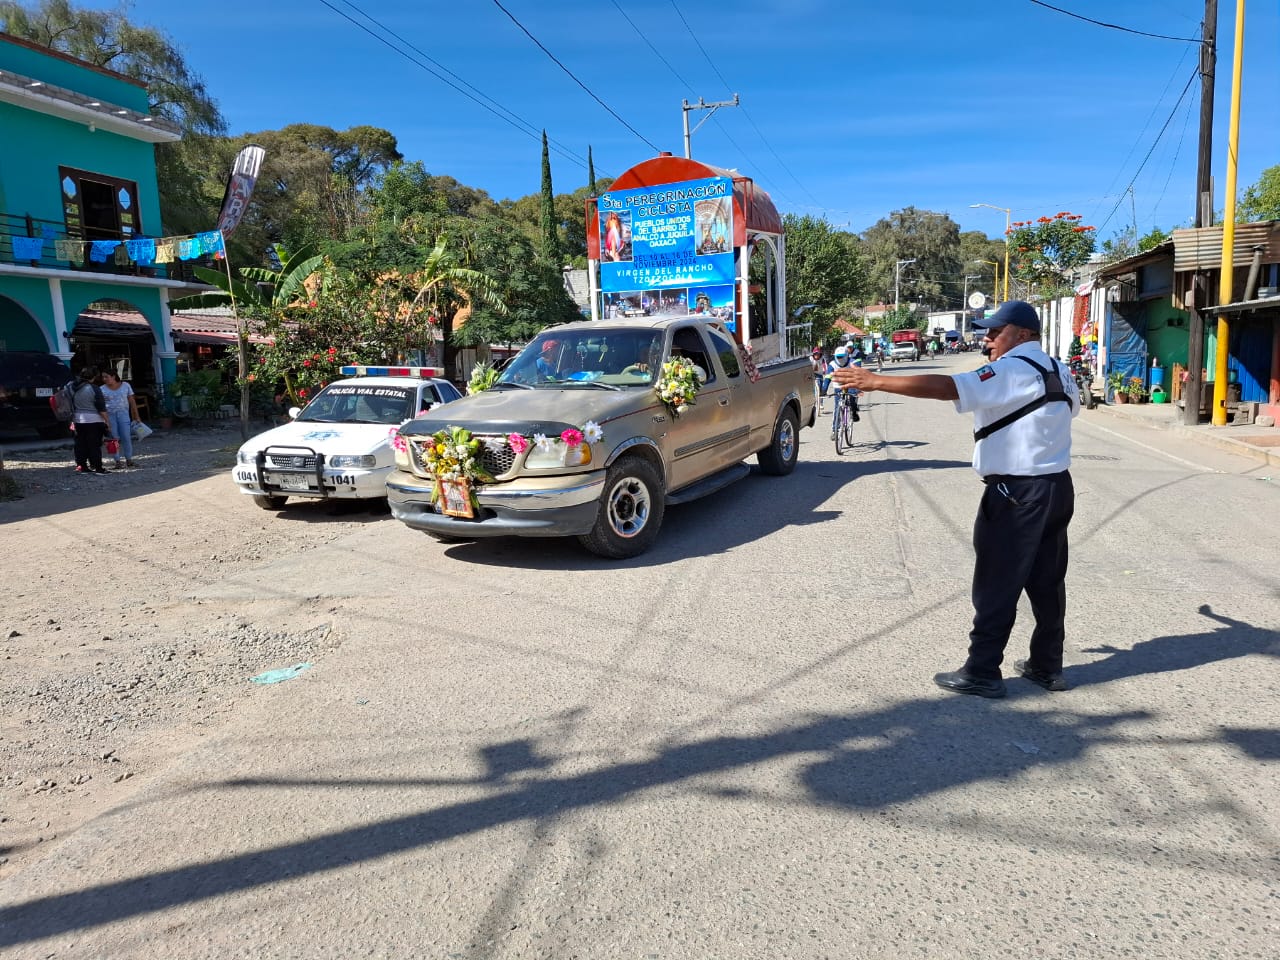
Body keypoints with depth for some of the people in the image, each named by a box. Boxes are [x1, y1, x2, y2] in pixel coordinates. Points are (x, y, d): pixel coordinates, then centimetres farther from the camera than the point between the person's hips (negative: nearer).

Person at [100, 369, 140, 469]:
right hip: (109, 415, 0)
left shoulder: (125, 386, 4)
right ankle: (118, 462, 5)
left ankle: (129, 460, 7)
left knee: (126, 437, -3)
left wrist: (136, 416, 5)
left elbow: (132, 402, 7)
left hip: (123, 414, 0)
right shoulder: (102, 389, 3)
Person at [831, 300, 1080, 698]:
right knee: (1047, 581, 14)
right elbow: (1071, 406, 31)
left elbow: (944, 386, -27)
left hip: (1017, 493, -9)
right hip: (1058, 487, 9)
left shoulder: (1010, 371, -16)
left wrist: (876, 381, -28)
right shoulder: (1058, 372, 12)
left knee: (997, 584, -2)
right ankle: (1047, 666, 24)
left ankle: (982, 672, 5)